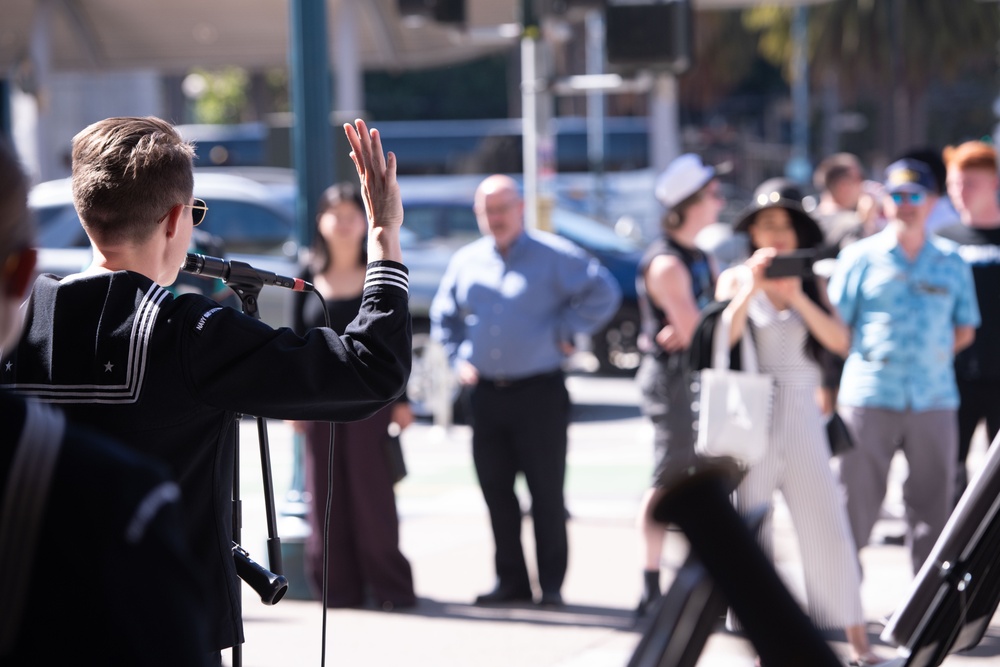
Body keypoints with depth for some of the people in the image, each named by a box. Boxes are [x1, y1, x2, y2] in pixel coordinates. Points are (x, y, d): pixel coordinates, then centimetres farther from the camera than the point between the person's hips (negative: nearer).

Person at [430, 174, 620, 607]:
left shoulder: (553, 256, -4)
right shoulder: (466, 262, 10)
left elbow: (604, 292, -7)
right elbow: (444, 317, 24)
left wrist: (567, 333, -8)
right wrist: (459, 359, 11)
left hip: (539, 392, -5)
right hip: (485, 391, 5)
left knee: (546, 491, -2)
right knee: (495, 491, 7)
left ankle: (551, 583, 5)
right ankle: (511, 580, 16)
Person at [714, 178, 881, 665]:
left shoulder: (811, 283, 9)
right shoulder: (736, 279, 4)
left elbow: (840, 341, -4)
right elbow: (721, 336, -11)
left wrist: (798, 297, -13)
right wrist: (751, 288, -20)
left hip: (803, 418, 1)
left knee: (828, 529, -1)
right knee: (749, 532, 1)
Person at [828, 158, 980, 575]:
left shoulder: (950, 263, 10)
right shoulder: (860, 257, 4)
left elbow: (965, 329, 15)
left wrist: (928, 358, 4)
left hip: (934, 400, 2)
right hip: (868, 397, -2)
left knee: (933, 505, 5)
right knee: (857, 499, 1)